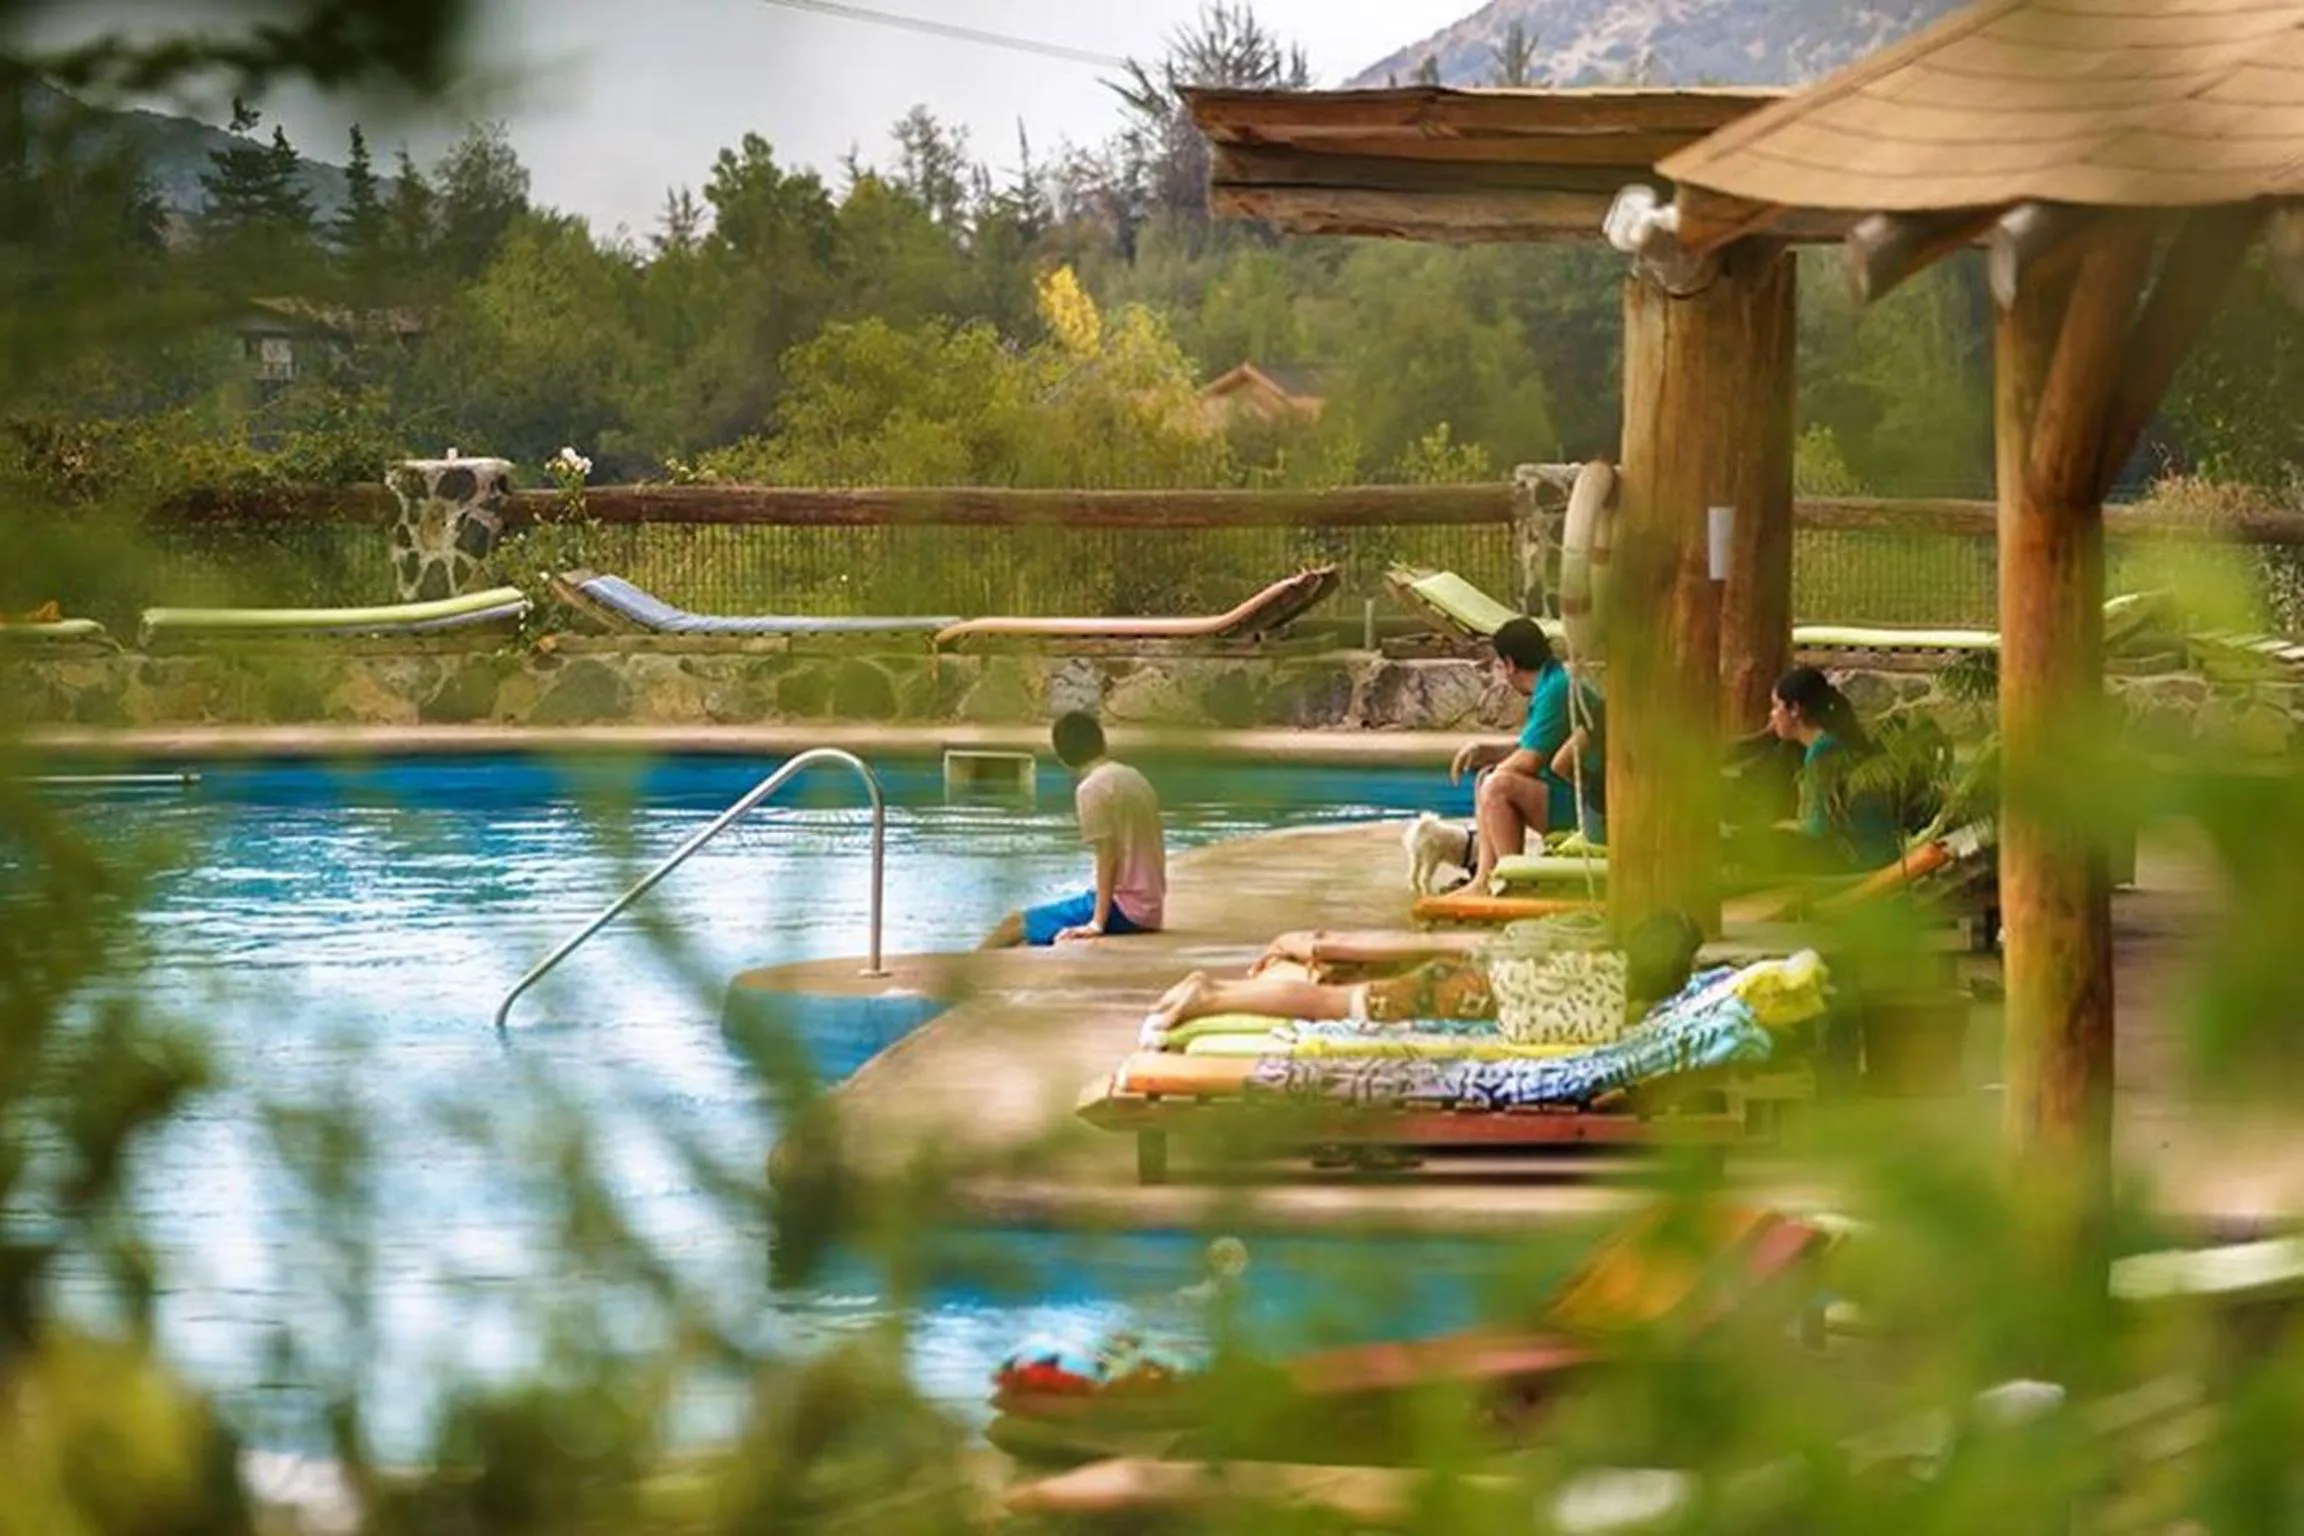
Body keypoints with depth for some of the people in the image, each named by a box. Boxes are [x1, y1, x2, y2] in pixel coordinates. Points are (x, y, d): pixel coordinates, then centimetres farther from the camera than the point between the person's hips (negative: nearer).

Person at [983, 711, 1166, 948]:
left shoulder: (1091, 788, -12)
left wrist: (1098, 922, -18)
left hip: (1122, 910, -9)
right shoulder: (1133, 778, 13)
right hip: (1150, 910, 9)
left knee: (1015, 924, -1)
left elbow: (1108, 856, -17)